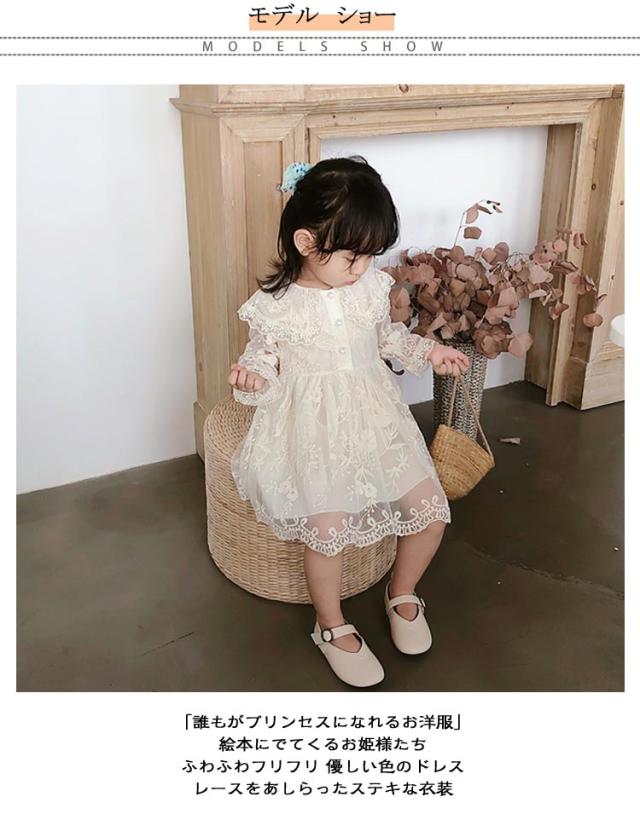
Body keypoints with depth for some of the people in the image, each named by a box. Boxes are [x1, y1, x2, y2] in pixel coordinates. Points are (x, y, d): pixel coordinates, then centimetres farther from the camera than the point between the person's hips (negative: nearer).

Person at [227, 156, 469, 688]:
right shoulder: (274, 305, -14)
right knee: (328, 527, -18)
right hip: (313, 429, -4)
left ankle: (402, 591, 29)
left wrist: (427, 350, 3)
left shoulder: (371, 285, -2)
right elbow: (264, 364, -3)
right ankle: (332, 627, 12)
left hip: (375, 418, 5)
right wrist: (249, 378, -25)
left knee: (431, 508, -2)